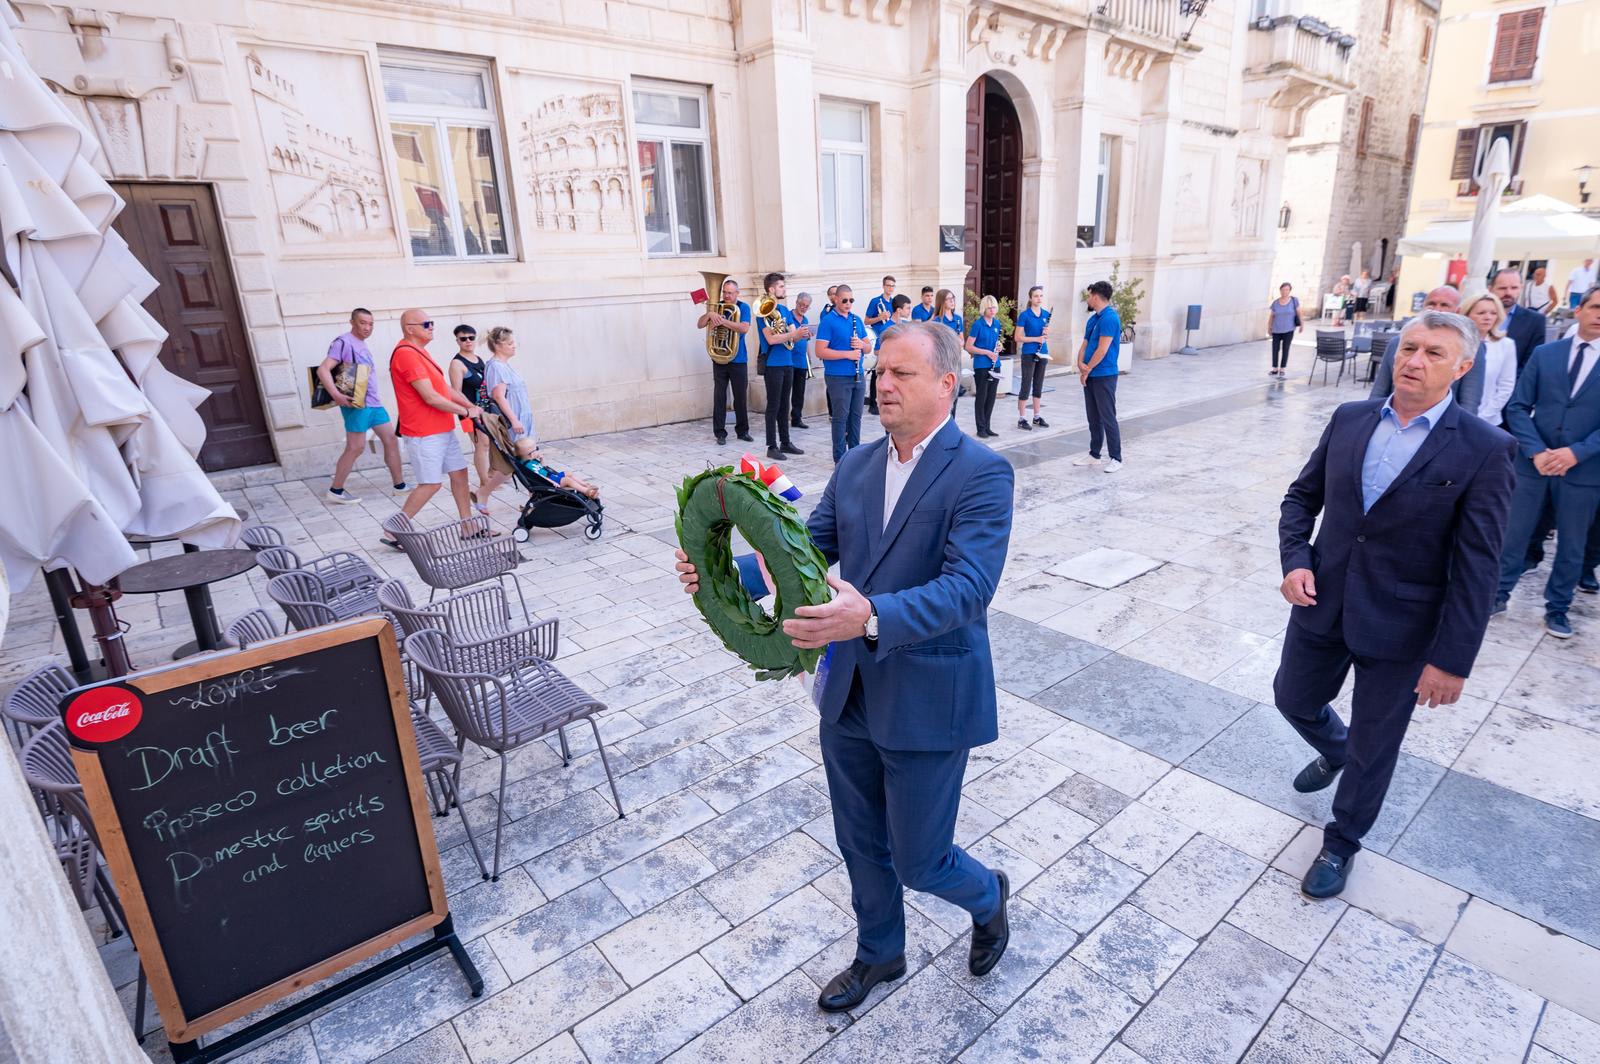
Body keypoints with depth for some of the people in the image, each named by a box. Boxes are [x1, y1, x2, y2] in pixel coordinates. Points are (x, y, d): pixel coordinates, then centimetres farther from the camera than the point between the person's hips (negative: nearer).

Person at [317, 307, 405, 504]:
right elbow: (323, 370, -18)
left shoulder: (362, 345, 16)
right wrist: (336, 395, -28)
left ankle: (399, 484, 15)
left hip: (373, 402, 9)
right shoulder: (344, 342, -10)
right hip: (357, 403, -9)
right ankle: (335, 490, 5)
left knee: (391, 440, 9)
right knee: (355, 447, -6)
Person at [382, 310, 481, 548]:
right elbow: (431, 398, -22)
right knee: (431, 484, -6)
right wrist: (465, 411, -12)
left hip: (443, 429, 10)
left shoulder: (419, 352, 16)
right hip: (424, 434, -10)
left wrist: (472, 406, 7)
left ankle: (468, 528, 19)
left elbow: (445, 387, 17)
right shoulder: (406, 354, -17)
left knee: (459, 473, 11)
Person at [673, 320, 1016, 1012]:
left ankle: (987, 897, 46)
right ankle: (879, 954, 51)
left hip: (927, 702, -6)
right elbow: (808, 548, 3)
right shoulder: (856, 466, 4)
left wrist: (872, 616, -43)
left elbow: (968, 586, -27)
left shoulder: (982, 474, -16)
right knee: (860, 844, 23)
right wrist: (729, 574, -14)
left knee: (918, 861, 10)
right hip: (848, 695, 6)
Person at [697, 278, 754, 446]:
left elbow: (744, 328, -19)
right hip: (719, 358, 2)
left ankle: (742, 431, 18)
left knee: (741, 397, 5)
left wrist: (723, 321, -26)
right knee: (719, 397, 1)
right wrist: (709, 314, -20)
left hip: (739, 360, -1)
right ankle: (720, 433, 6)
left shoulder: (743, 307, -1)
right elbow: (699, 325, -1)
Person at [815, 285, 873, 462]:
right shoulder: (828, 321, -6)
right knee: (840, 417, -1)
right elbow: (820, 351, -15)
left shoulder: (857, 320, 13)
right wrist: (848, 354, -19)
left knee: (855, 416, 11)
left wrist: (862, 345, -8)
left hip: (857, 376, 6)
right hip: (838, 377, -6)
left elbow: (869, 347, 16)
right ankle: (840, 458, 7)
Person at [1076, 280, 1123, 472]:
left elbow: (1102, 350, -19)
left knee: (1108, 418, -4)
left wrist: (1087, 370, -10)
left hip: (1104, 376, -9)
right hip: (1090, 376, 9)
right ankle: (1094, 454, 23)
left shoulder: (1110, 318, -16)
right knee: (1093, 418, 14)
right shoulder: (1093, 318, 13)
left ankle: (1116, 458, 3)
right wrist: (1080, 364, -5)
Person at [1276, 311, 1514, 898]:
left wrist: (1452, 658, -14)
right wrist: (1294, 559, -9)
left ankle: (1340, 843, 37)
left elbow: (1475, 566, -13)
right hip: (1322, 604, 4)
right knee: (1294, 700, 22)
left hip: (1399, 627, -4)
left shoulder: (1484, 450, -13)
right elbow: (1302, 496, 8)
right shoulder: (1349, 419, -1)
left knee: (1373, 746, 13)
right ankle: (1335, 751, 56)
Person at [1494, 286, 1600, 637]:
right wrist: (1536, 451, -11)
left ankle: (1557, 608, 25)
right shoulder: (1545, 354, 2)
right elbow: (1517, 407, 0)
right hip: (1533, 463, 0)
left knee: (1571, 545, 10)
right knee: (1514, 533, 9)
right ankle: (1499, 594, 24)